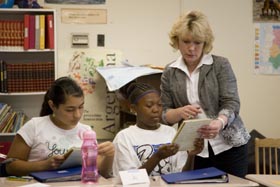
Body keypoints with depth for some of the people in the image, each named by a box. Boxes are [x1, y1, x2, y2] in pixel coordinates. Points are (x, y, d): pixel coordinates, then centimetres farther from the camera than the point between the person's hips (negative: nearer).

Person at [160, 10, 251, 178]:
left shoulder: (221, 65, -5)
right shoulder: (170, 72, 3)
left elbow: (231, 103, -12)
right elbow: (164, 114, 3)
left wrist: (219, 123, -34)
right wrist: (181, 112, -20)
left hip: (228, 145, -2)